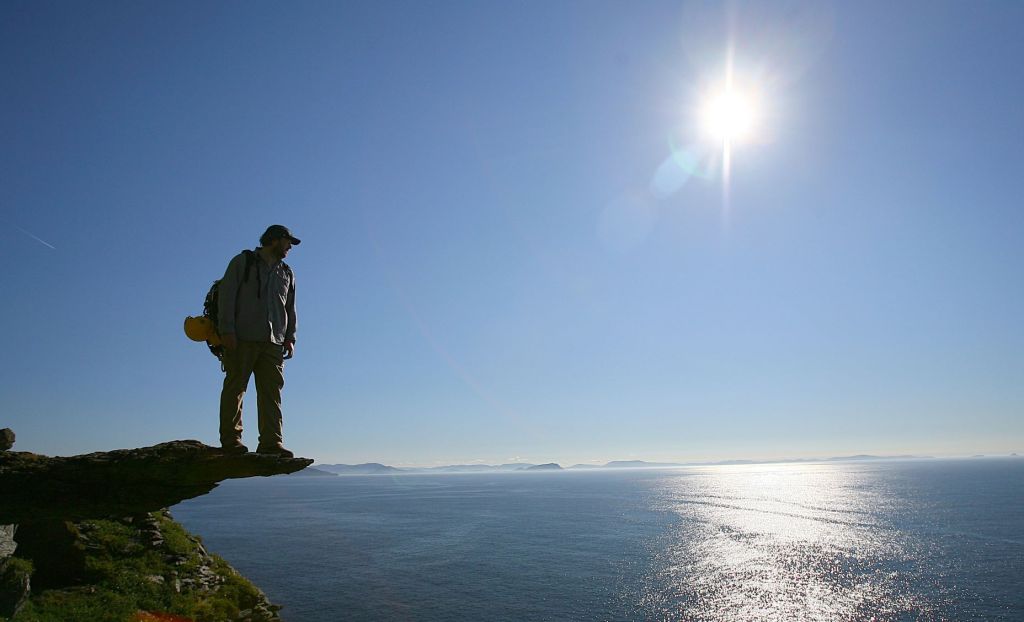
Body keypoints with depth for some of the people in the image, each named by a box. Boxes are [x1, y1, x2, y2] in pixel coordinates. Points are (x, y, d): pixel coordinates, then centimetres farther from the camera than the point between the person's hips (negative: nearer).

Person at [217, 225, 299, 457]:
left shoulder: (287, 274, 24)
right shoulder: (243, 262, 8)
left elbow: (290, 309, 24)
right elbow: (226, 295, -1)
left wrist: (290, 338, 12)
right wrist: (227, 330, -11)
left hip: (273, 342, 4)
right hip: (241, 339, -4)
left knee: (271, 392, -4)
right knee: (235, 388, -2)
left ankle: (271, 443, -6)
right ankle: (231, 439, 6)